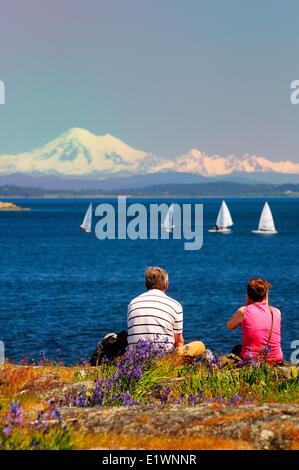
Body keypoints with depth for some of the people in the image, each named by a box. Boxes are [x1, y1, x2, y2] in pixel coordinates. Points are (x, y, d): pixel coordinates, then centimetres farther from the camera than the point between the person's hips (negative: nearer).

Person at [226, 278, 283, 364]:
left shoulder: (243, 311, -8)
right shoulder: (276, 312, 1)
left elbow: (229, 326, 11)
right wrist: (266, 305, 17)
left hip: (251, 360, -3)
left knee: (236, 349, 31)